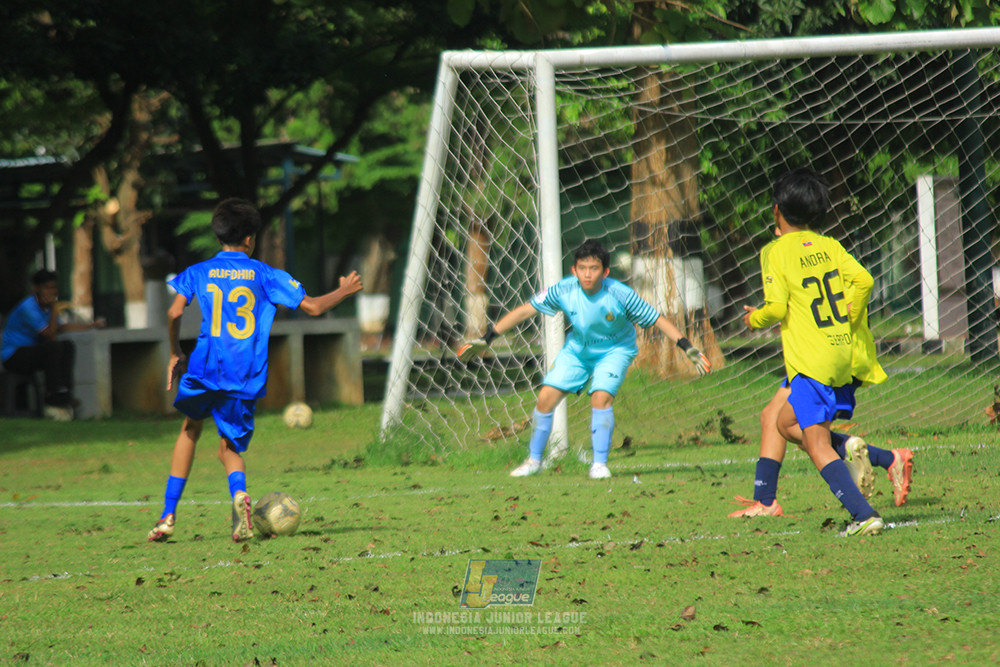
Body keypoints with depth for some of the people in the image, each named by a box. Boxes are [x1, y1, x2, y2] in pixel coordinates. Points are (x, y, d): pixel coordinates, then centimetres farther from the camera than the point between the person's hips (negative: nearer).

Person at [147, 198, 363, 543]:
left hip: (205, 369, 0)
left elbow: (174, 312, -5)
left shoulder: (198, 272, 8)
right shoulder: (264, 275, 7)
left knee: (190, 430, 24)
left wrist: (175, 354, 11)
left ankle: (168, 515, 17)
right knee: (230, 447, 12)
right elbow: (312, 306, 7)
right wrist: (344, 291, 25)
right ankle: (238, 492, -25)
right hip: (246, 378, 0)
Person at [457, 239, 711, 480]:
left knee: (601, 397, -25)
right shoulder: (564, 290, -22)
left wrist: (688, 349, -24)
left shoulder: (621, 295, -28)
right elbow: (525, 311, -12)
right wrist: (485, 339, -12)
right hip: (577, 349, 3)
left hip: (614, 349, -3)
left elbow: (657, 320, -19)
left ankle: (599, 464, -11)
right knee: (546, 396, -6)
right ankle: (534, 460, 14)